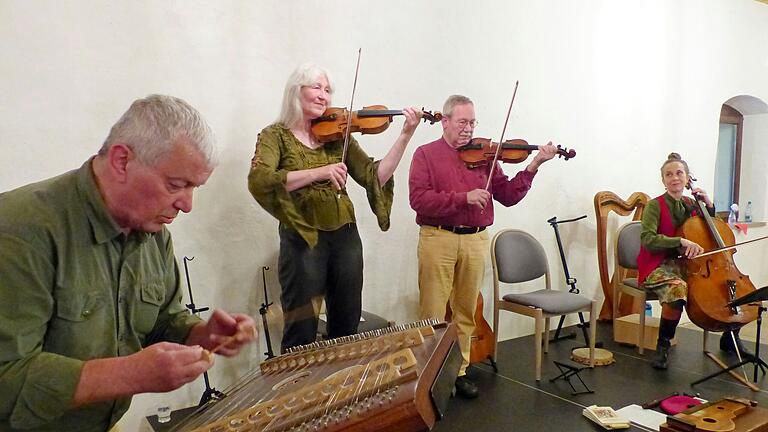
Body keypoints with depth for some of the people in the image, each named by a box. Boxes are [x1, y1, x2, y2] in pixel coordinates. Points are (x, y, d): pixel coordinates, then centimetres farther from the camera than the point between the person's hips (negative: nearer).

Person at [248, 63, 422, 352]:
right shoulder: (276, 135, -2)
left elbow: (374, 177, -2)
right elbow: (258, 181, -21)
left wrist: (405, 136, -12)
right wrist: (318, 172, -29)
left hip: (345, 236, 4)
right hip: (302, 239, -4)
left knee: (347, 328, 15)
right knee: (301, 334, 2)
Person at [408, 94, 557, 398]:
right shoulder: (426, 154, 2)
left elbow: (508, 196, 8)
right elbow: (418, 199, -12)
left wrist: (533, 167, -5)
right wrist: (464, 197, -20)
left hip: (475, 240, 4)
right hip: (438, 239, -4)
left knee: (466, 311, 11)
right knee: (433, 315, 0)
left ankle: (459, 371, 23)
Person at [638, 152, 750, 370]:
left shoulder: (691, 204, 11)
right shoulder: (655, 205, -6)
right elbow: (648, 239, -19)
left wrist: (709, 206, 8)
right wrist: (681, 241, -30)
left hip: (688, 264, 6)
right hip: (659, 266, -6)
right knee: (677, 289, -38)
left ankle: (730, 338, 21)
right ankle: (663, 345, -18)